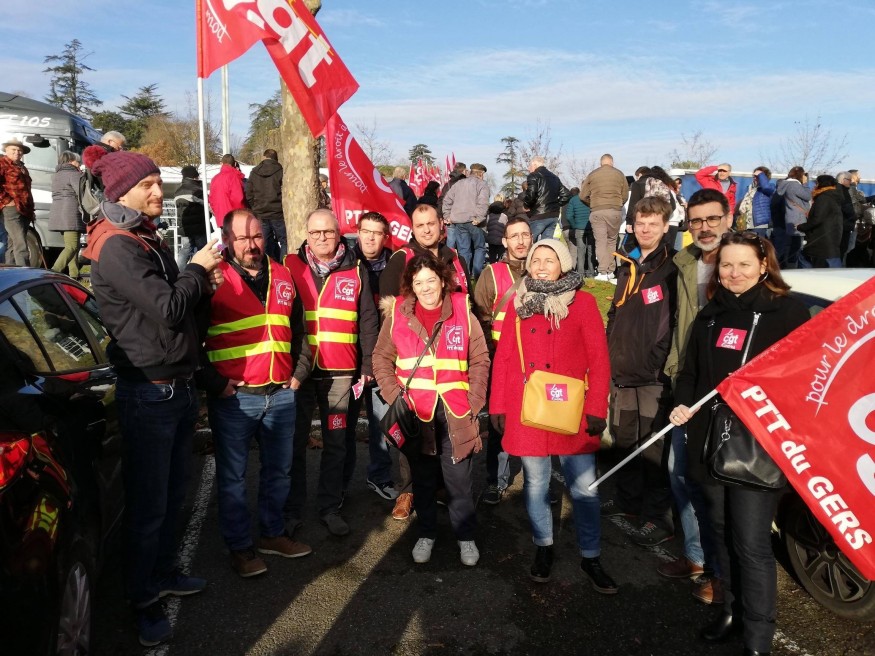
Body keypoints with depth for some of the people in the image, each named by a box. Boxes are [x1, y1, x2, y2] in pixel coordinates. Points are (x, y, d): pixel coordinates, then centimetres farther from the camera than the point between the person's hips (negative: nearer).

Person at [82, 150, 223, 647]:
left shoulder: (149, 239, 13)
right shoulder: (117, 248, -17)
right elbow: (168, 308, -25)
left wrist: (201, 284, 1)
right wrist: (197, 269, -9)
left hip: (180, 385, 9)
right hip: (149, 391, -9)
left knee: (174, 494, 20)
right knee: (149, 504, 4)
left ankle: (165, 572, 37)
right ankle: (143, 600, 21)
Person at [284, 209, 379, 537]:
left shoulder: (356, 271, 5)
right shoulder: (291, 266, 3)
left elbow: (368, 320, 5)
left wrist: (368, 365, 0)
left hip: (340, 373, 1)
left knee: (336, 442, 9)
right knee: (295, 442, 7)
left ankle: (330, 507, 23)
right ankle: (291, 509, 21)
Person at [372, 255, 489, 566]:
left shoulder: (463, 312, -1)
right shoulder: (397, 313, 0)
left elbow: (480, 360, 3)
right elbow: (381, 359, 5)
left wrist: (473, 401, -5)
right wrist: (395, 397, -5)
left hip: (455, 412, -1)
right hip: (416, 412, 1)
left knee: (458, 477, 6)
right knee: (422, 477, 13)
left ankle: (466, 537, 25)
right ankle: (426, 534, 31)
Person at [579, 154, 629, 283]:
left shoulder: (592, 175, 6)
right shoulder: (619, 174, 7)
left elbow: (583, 196, 6)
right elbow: (625, 195, 8)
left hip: (597, 212, -1)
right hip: (615, 211, 1)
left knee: (600, 242, 0)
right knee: (612, 241, 11)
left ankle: (603, 272, -7)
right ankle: (610, 272, 10)